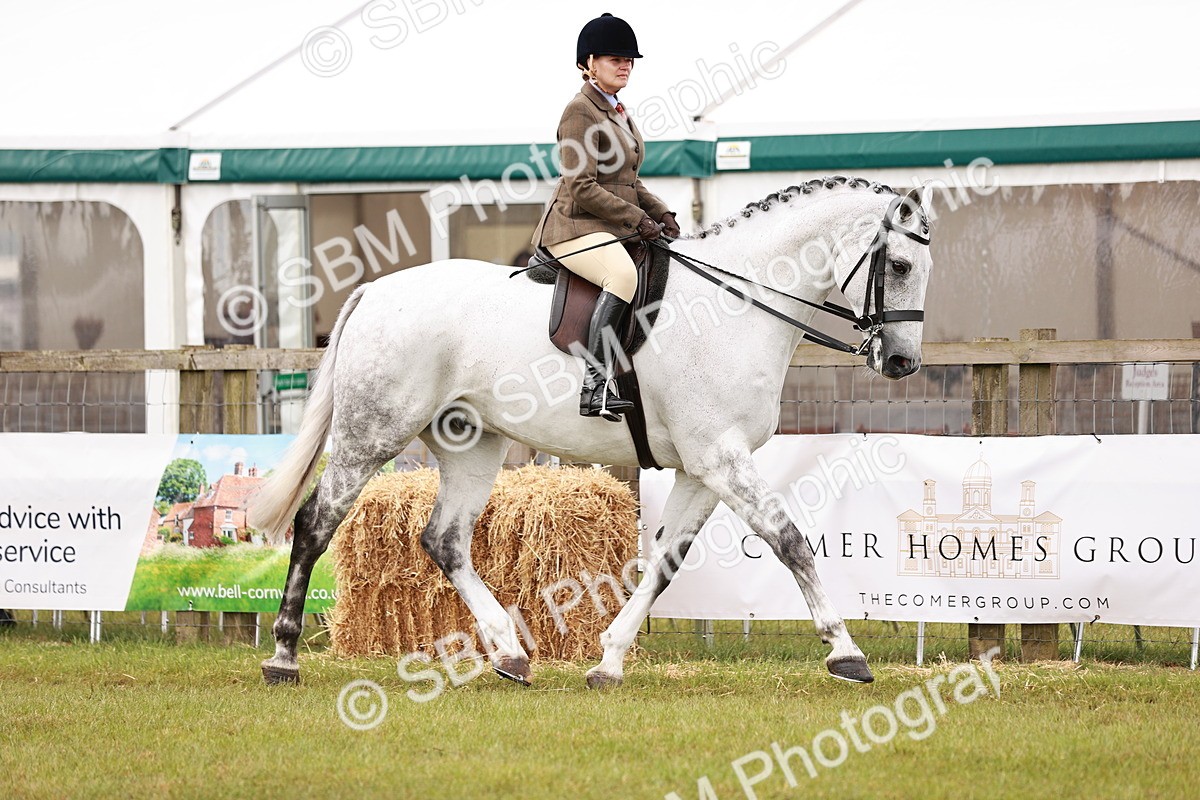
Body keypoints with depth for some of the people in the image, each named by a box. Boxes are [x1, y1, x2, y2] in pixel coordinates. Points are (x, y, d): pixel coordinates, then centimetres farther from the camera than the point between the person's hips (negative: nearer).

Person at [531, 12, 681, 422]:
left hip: (613, 229, 10)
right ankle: (596, 387, -44)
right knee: (623, 274, -37)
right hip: (576, 227, -10)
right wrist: (637, 219, -17)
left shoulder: (618, 111, 19)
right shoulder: (580, 111, -10)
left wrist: (661, 214, 8)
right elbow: (582, 189, -18)